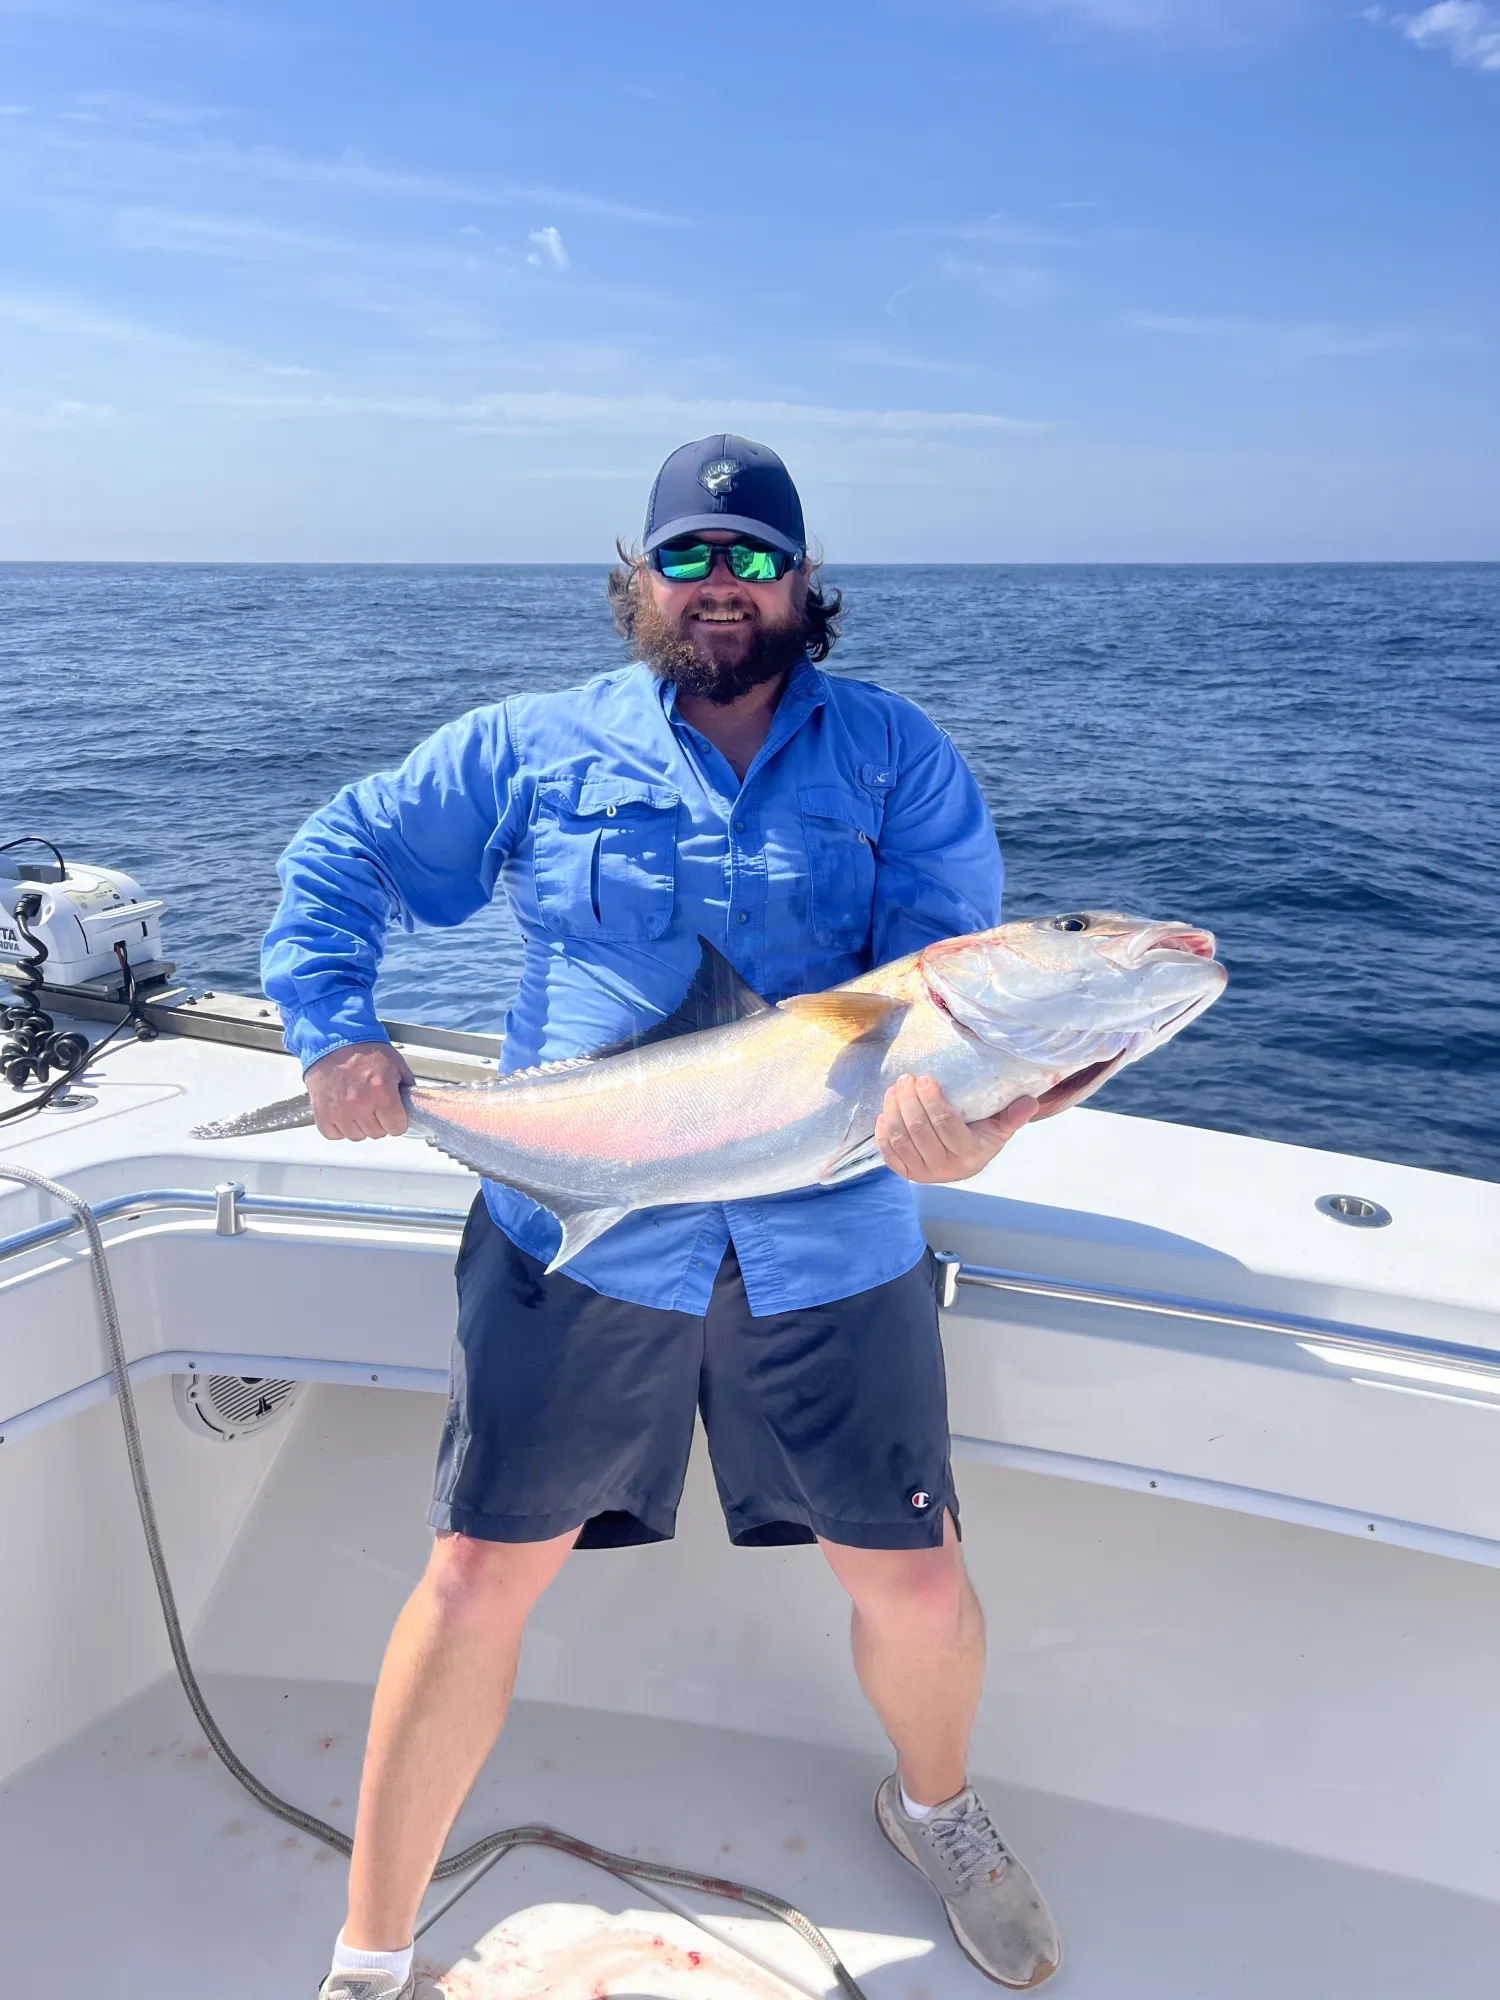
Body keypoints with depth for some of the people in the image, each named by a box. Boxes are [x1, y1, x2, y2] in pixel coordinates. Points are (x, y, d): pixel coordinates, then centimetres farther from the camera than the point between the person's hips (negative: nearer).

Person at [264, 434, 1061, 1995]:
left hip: (830, 1249, 1)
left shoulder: (894, 754, 6)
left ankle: (932, 1808, 46)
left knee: (917, 1587, 9)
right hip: (575, 1241, 0)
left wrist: (952, 1109, -24)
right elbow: (337, 855, 14)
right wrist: (335, 1032, 0)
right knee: (476, 1578, 3)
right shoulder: (539, 749, 6)